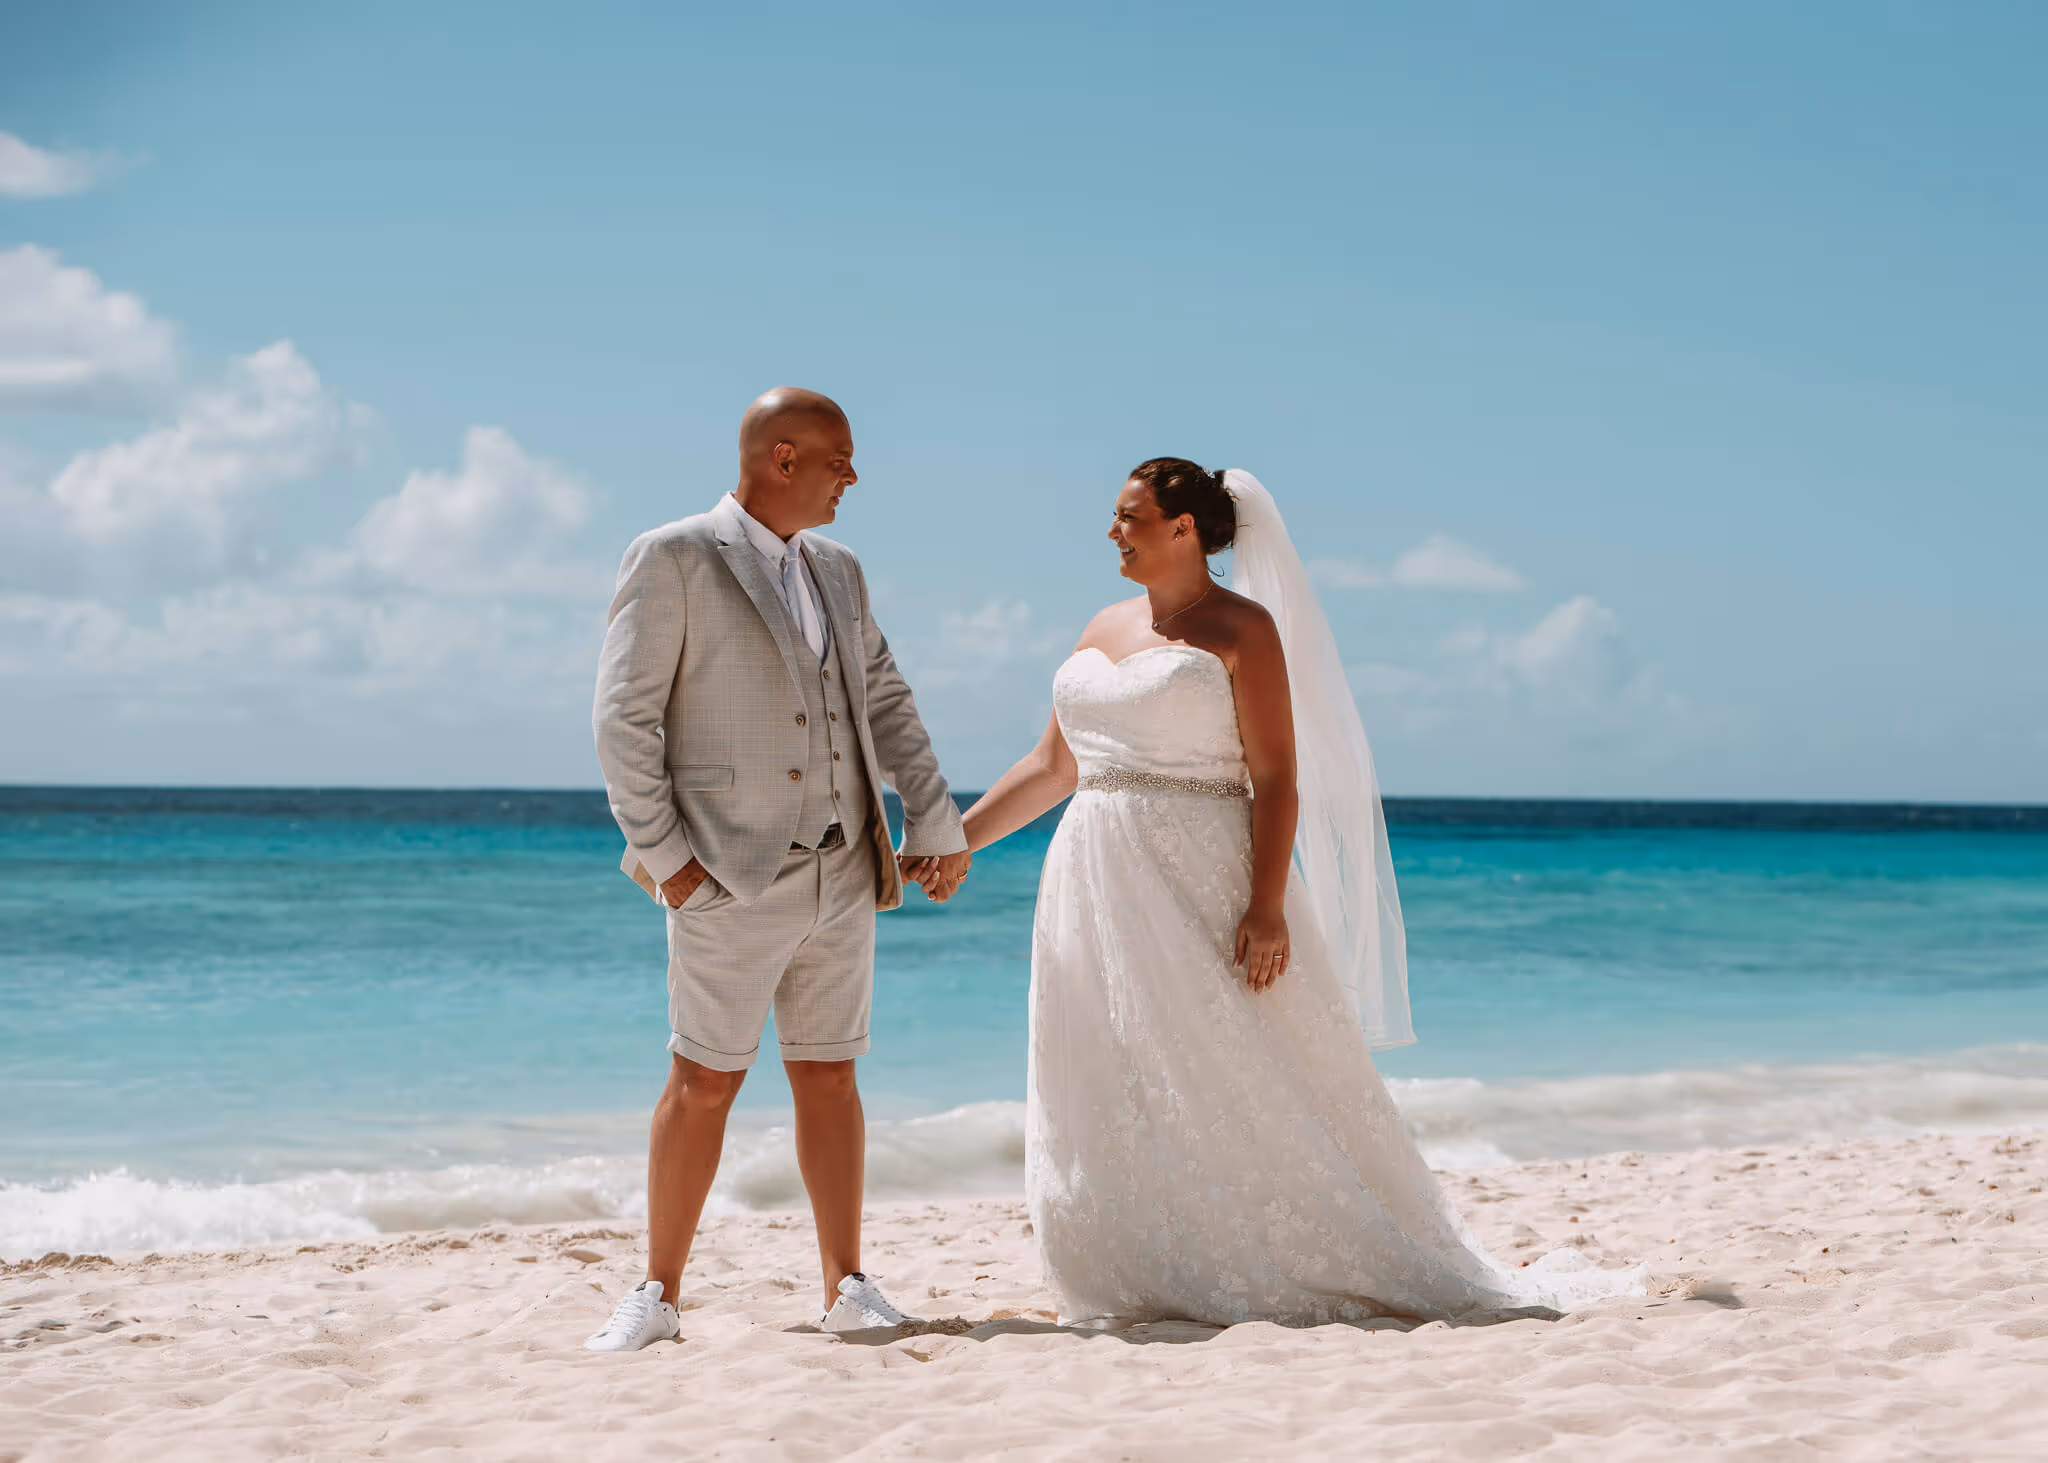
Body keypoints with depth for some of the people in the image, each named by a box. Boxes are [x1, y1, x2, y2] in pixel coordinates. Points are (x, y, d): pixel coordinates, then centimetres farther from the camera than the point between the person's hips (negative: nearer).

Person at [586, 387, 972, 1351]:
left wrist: (934, 824, 9)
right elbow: (624, 717, -8)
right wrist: (659, 851, -12)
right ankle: (656, 1297, 6)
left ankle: (845, 1287, 14)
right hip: (733, 876, -6)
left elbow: (886, 705, 16)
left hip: (842, 874, 6)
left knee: (828, 1079, 9)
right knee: (703, 1083, -3)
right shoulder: (671, 560, -5)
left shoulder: (836, 572, 15)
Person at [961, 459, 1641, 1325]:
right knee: (1110, 1101, 5)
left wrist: (1267, 907, -21)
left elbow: (1277, 779, -11)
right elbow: (1051, 768, 19)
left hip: (1201, 881, -7)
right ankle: (1147, 1290, 12)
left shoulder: (1241, 627, -5)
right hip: (1100, 889, 7)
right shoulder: (1105, 629, 15)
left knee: (1244, 1085, -6)